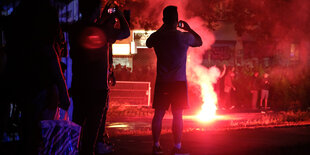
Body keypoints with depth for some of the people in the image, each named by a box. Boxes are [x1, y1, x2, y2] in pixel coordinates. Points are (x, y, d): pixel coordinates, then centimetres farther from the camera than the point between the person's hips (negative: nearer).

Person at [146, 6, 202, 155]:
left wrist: (162, 28, 25)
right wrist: (189, 29, 24)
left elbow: (148, 43, 23)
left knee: (158, 114, 8)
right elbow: (199, 41, 13)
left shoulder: (157, 36, -1)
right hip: (179, 82, -2)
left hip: (161, 82, 2)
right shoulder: (185, 37, -7)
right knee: (177, 115, 2)